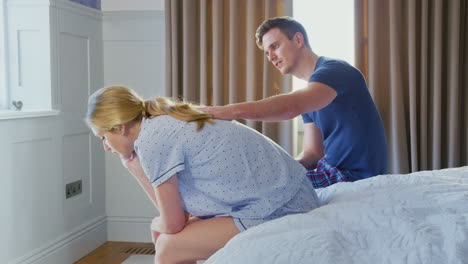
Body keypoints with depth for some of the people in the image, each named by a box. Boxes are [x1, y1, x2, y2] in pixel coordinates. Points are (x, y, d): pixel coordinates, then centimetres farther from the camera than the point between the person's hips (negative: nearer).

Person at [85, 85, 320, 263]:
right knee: (163, 235, 13)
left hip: (279, 211, -9)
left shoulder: (151, 140, -16)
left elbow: (173, 224, -10)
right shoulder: (166, 123, 9)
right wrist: (134, 165, 10)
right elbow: (179, 212, 9)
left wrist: (157, 226, 13)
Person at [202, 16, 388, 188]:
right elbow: (313, 152, 10)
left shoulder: (334, 70, -13)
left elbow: (291, 107, -34)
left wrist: (231, 111, -41)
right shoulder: (310, 90, 16)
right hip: (332, 173, 8)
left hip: (357, 178, -8)